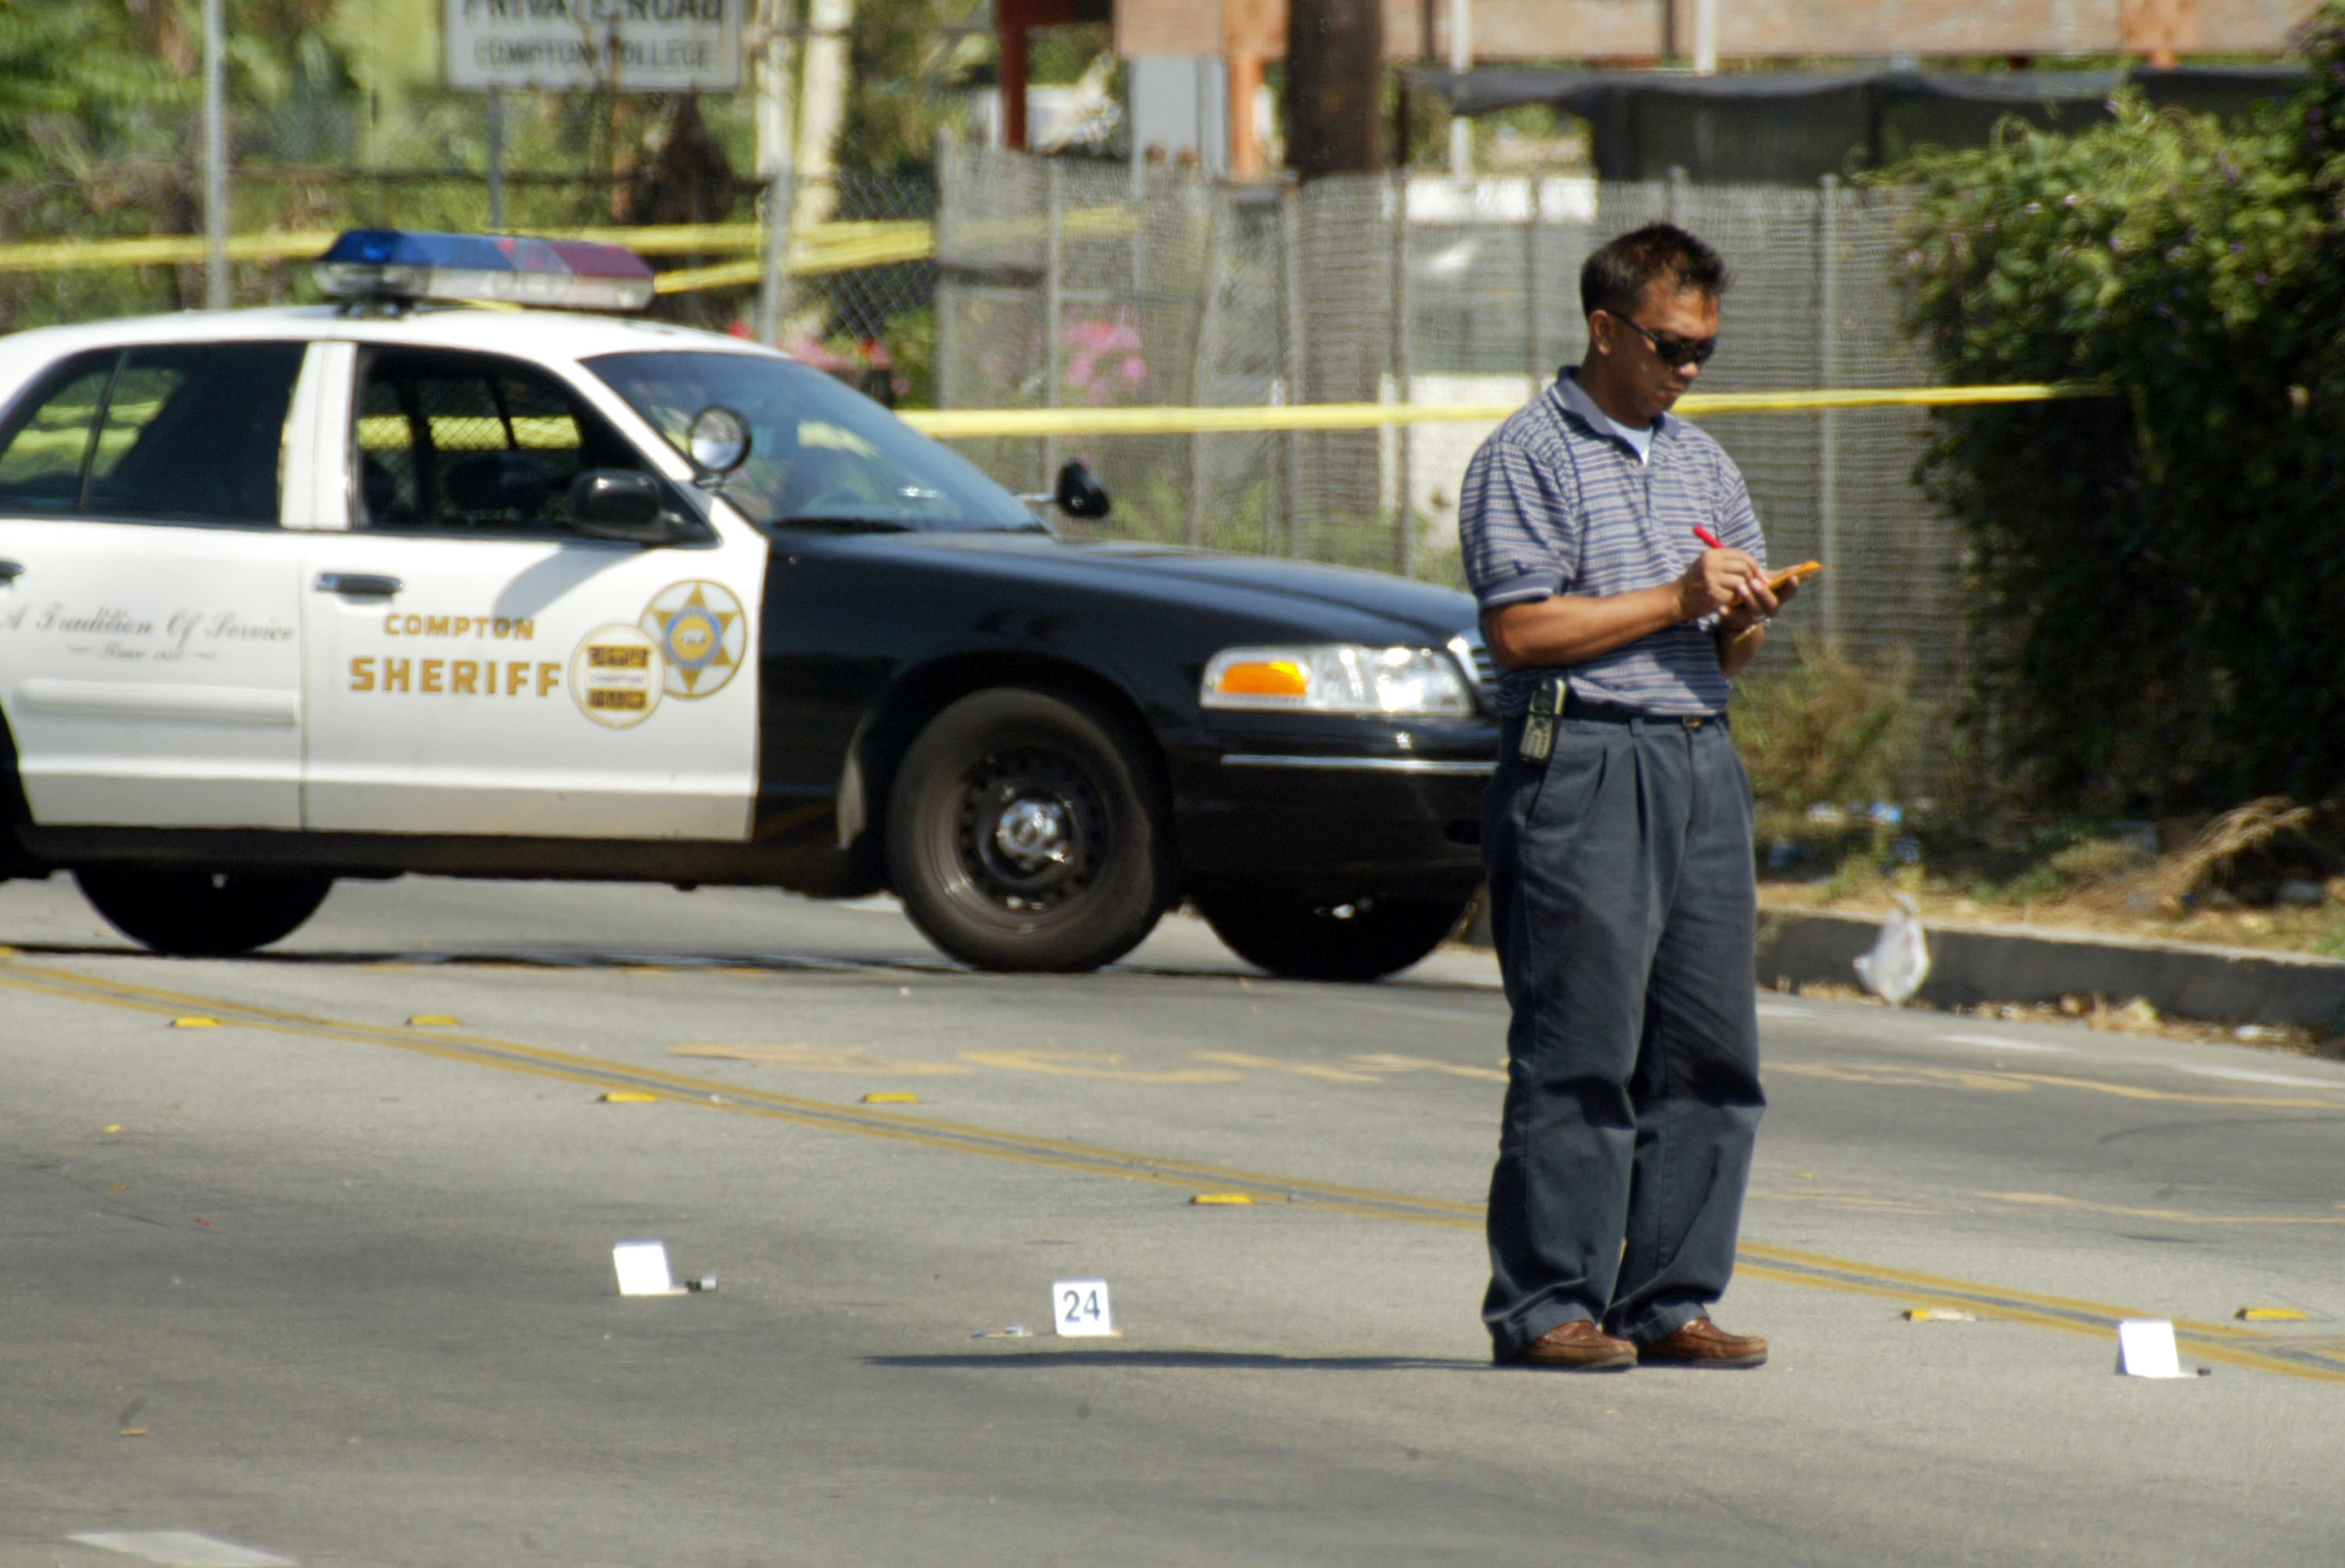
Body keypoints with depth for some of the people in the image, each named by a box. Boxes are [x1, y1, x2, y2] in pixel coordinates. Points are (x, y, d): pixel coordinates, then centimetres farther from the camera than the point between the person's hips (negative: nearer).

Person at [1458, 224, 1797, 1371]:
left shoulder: (1703, 464, 20)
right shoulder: (1527, 459, -1)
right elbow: (1522, 630, -12)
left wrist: (1748, 617, -2)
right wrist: (1675, 601, -12)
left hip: (1700, 765, 7)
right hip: (1581, 769, -7)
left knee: (1709, 1051, 3)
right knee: (1578, 1055, -8)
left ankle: (1671, 1301, 9)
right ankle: (1546, 1307, -5)